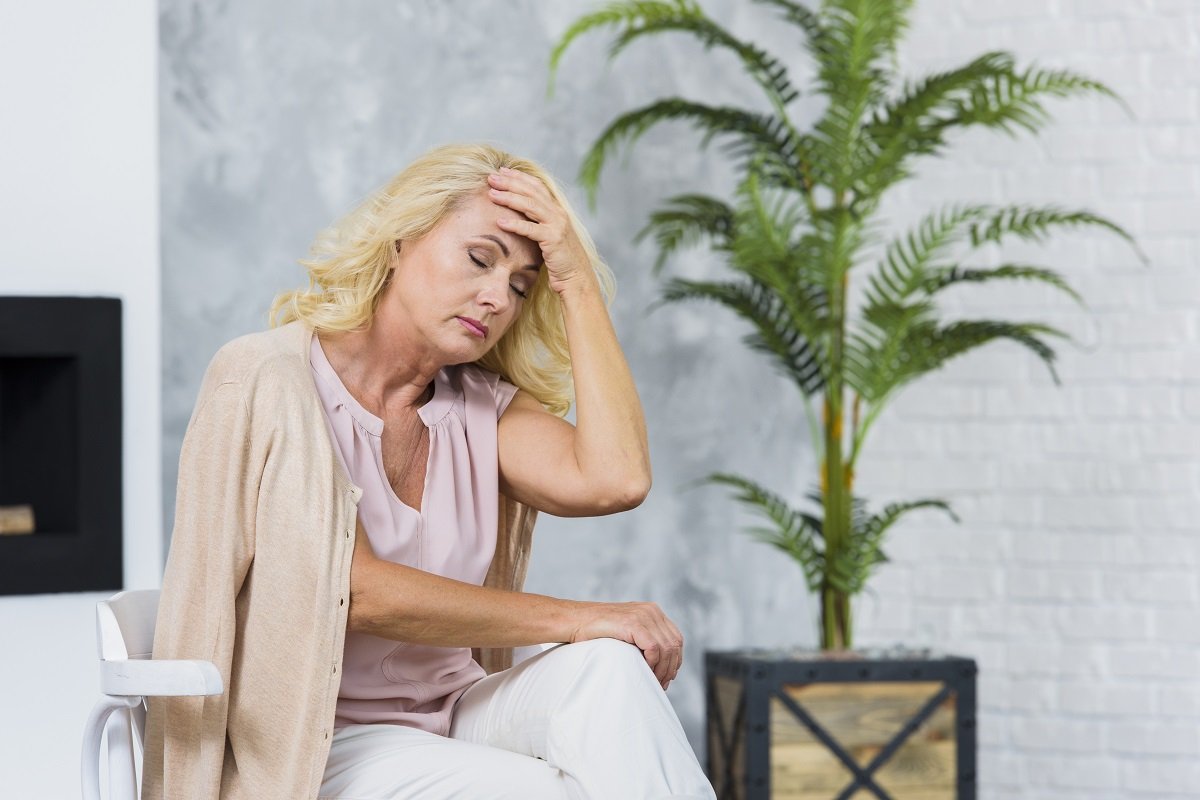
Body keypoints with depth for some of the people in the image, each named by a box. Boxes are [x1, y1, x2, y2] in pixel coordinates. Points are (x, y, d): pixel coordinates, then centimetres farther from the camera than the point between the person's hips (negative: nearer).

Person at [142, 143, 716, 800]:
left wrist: (578, 282, -7)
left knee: (608, 666, -24)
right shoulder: (266, 381, -9)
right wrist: (577, 620, -17)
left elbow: (615, 480, -11)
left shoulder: (480, 406, 9)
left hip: (453, 720, 6)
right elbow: (358, 592, -17)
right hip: (312, 744, -6)